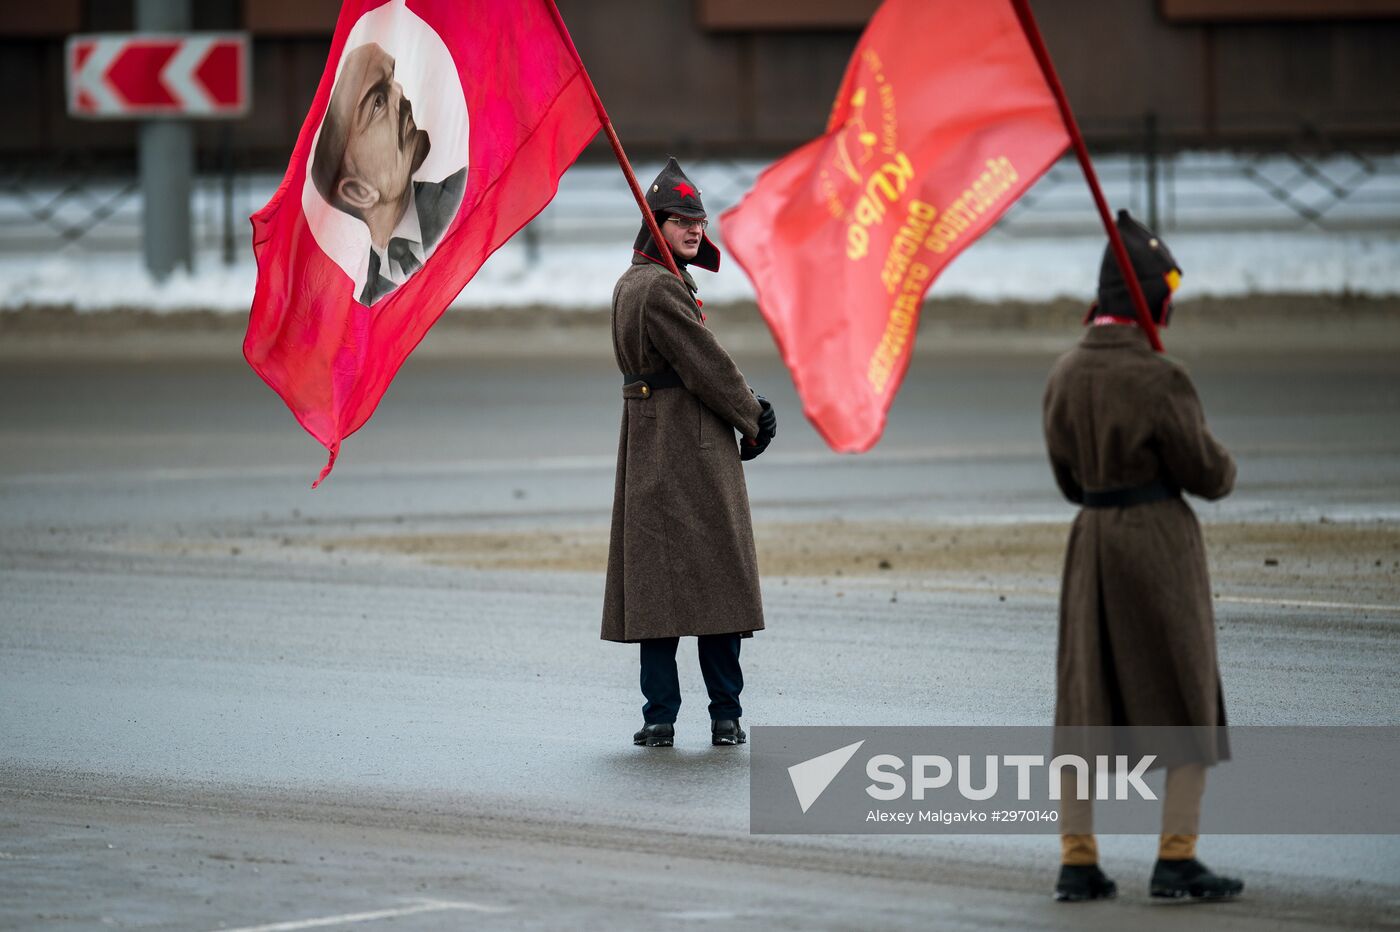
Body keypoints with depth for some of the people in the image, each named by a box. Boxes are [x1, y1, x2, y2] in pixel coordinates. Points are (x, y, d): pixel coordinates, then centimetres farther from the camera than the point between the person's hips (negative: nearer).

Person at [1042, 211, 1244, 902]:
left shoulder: (1064, 375, 3)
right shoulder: (1157, 379, -18)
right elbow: (1208, 472, -10)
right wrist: (1223, 471, 12)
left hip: (1091, 537, 6)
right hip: (1161, 541, -6)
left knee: (1085, 702, 9)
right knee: (1188, 701, 4)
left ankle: (1077, 862, 7)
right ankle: (1177, 859, 0)